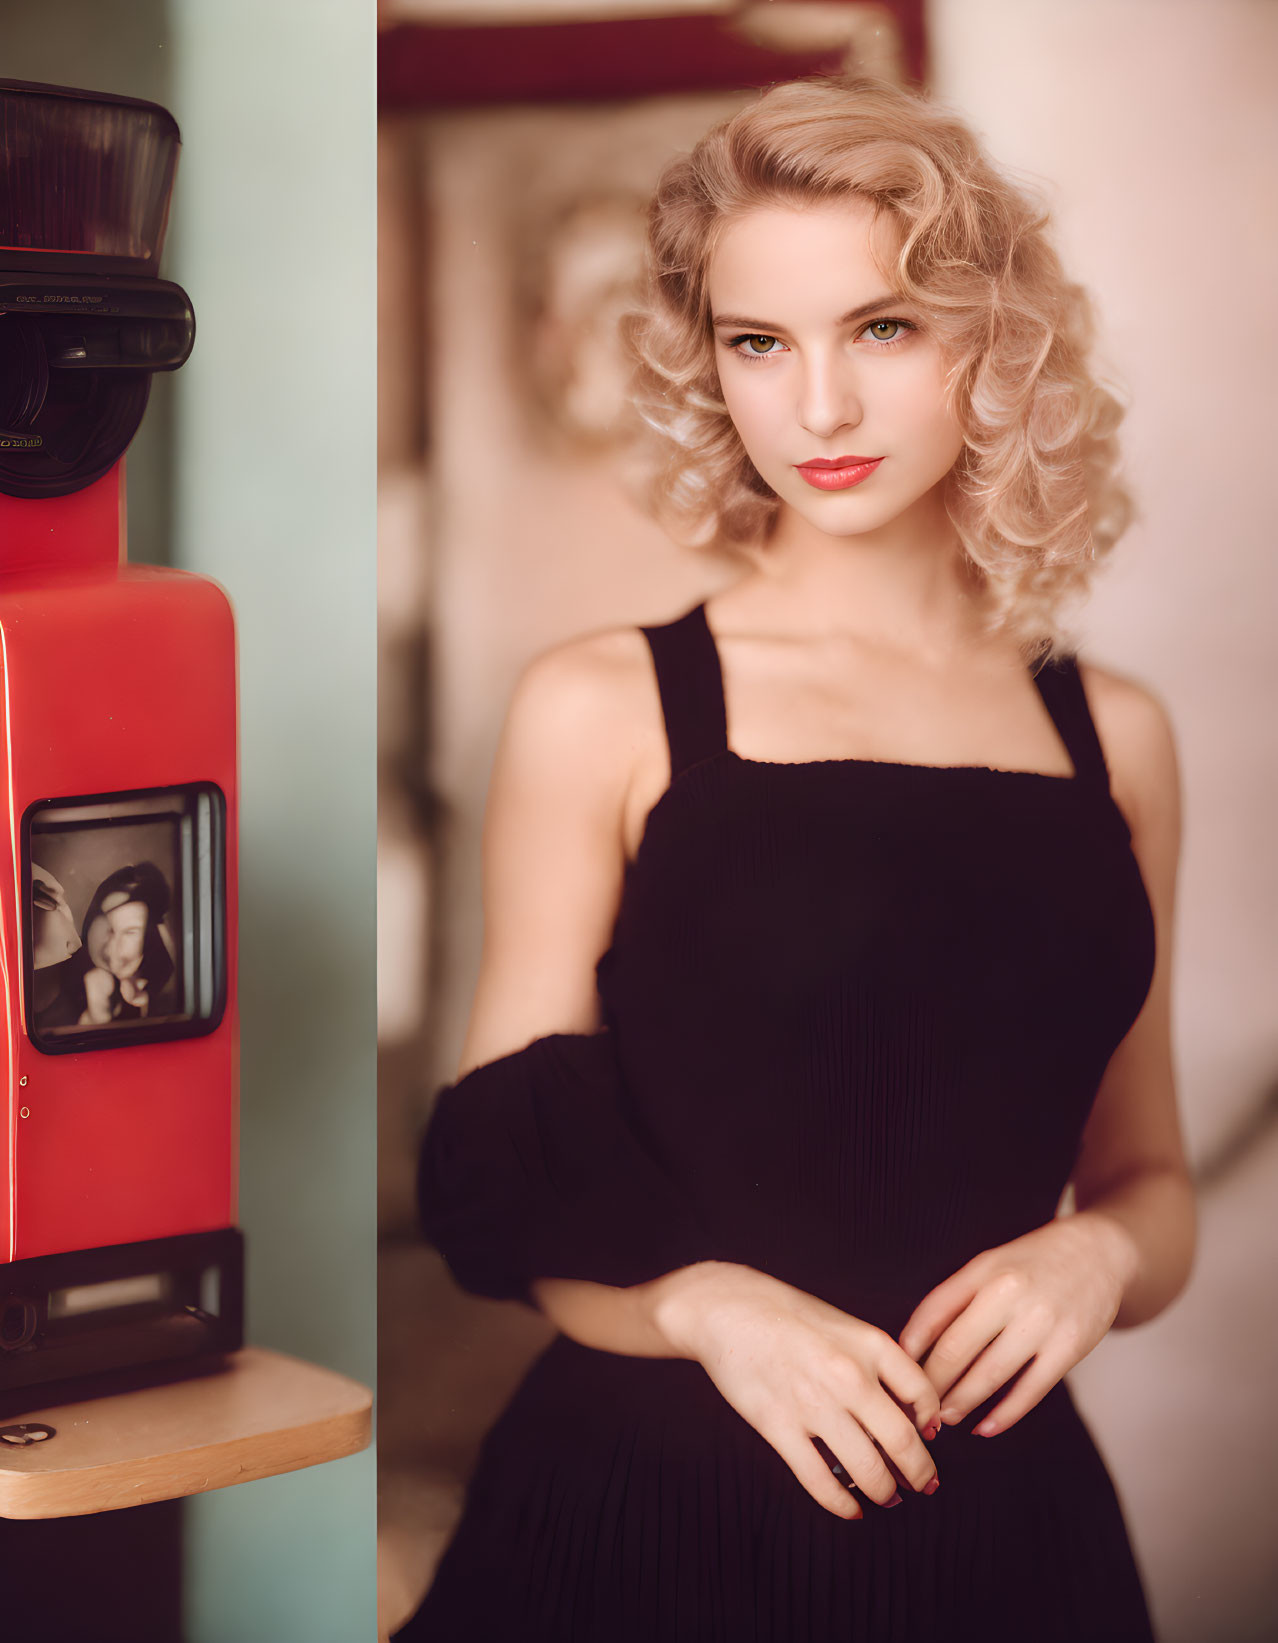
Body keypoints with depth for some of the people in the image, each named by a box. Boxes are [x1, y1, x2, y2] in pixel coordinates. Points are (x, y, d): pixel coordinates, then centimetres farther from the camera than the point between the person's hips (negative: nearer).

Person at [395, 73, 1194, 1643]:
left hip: (1003, 1517, 3)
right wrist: (707, 1302, -19)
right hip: (646, 1508, -2)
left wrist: (1096, 1254, -7)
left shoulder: (1110, 735, 5)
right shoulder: (600, 712, -4)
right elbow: (501, 1190, -1)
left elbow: (1150, 1185, 14)